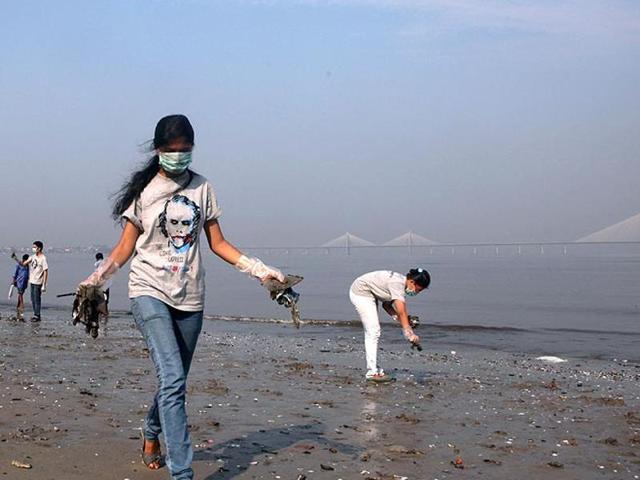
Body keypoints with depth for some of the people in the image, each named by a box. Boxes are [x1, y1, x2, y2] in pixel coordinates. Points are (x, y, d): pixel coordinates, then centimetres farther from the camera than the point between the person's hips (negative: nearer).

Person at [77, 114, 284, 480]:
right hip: (150, 291, -3)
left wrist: (257, 267, 0)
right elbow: (126, 246, 4)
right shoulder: (143, 189, 2)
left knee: (174, 380, 12)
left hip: (190, 296, 4)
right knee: (173, 379, -18)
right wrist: (100, 275, -13)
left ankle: (152, 435, 42)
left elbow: (218, 243, 11)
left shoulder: (202, 188, 9)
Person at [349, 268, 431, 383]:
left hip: (369, 295, 10)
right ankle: (372, 372, -10)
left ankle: (374, 369, 15)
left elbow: (386, 304, 5)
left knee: (372, 332, 11)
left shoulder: (401, 282, 2)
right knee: (373, 331, -11)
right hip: (360, 292, -10)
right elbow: (401, 312, -34)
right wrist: (410, 334, -38)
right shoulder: (397, 284, -26)